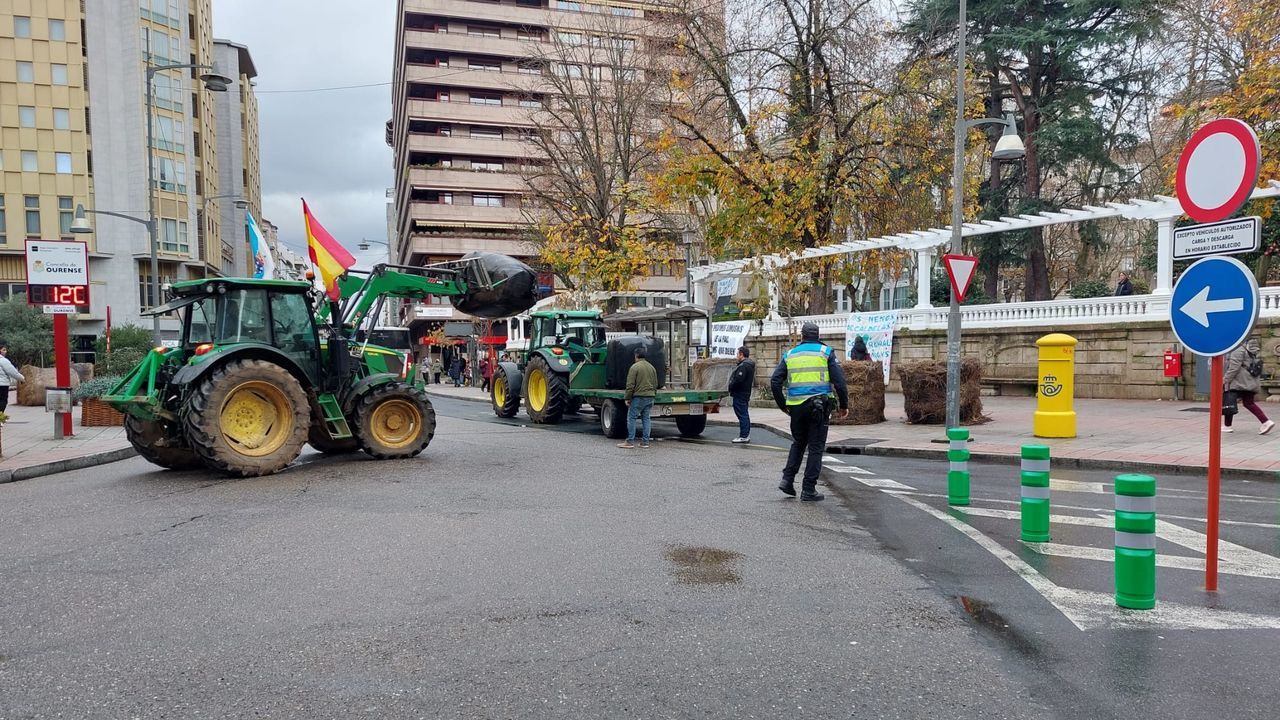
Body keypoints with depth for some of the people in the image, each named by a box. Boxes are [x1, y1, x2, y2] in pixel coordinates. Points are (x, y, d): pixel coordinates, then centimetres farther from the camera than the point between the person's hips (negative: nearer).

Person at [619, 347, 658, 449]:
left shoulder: (635, 367, -9)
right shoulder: (651, 367, 14)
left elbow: (630, 385, -12)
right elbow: (655, 384, 18)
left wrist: (627, 398, -6)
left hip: (638, 396, -7)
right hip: (650, 396, 7)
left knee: (631, 418, -2)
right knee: (646, 418, 11)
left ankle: (630, 441, -4)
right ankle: (645, 442, 10)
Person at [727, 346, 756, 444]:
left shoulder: (743, 366, -19)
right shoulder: (749, 365, 15)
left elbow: (738, 380, -26)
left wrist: (730, 387, -10)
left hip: (740, 394, -11)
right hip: (746, 393, 11)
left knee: (742, 415, -8)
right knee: (744, 415, 15)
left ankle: (744, 436, -6)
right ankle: (746, 435, 21)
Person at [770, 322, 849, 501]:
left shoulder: (789, 354, 11)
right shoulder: (826, 352, 3)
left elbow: (775, 382, 5)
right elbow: (839, 380, -5)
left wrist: (783, 405, 15)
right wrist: (844, 405, 5)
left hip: (796, 405, 3)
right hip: (819, 404, -3)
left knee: (798, 442, 21)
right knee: (816, 446, 4)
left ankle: (787, 479, 12)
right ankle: (808, 489, 4)